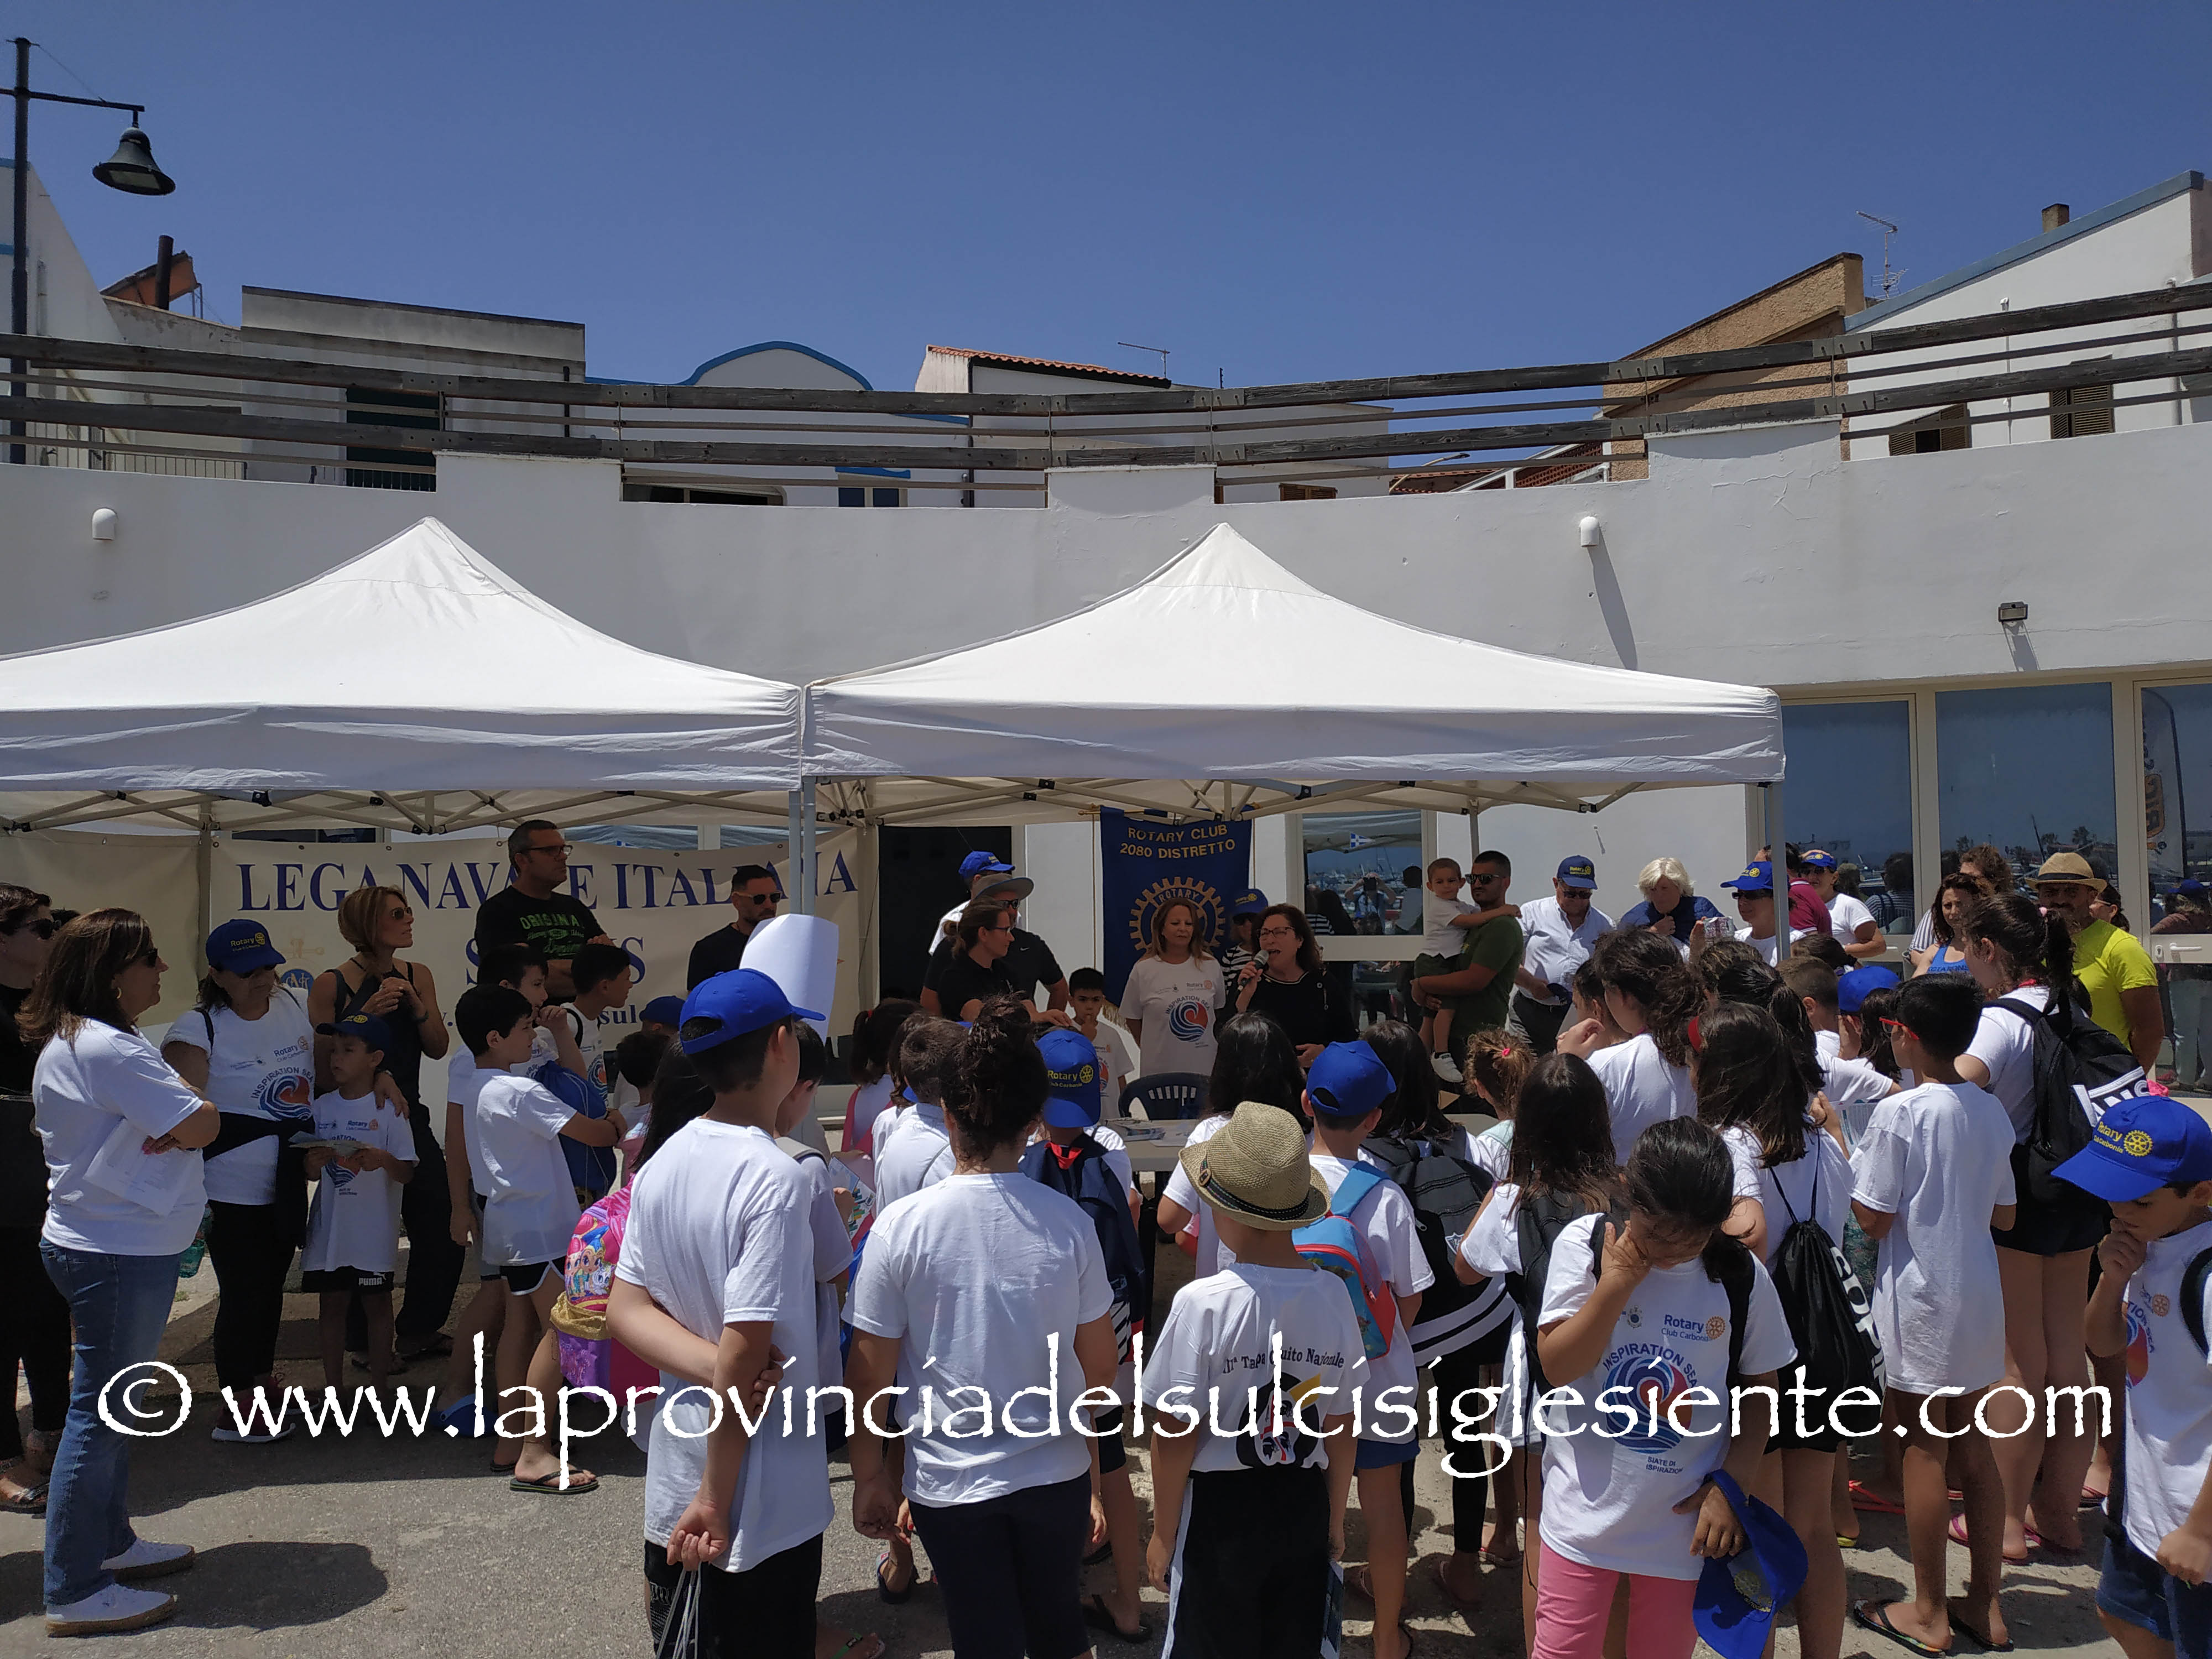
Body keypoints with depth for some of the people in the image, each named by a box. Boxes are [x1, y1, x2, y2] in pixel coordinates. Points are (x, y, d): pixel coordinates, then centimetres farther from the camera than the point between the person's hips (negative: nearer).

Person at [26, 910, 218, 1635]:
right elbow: (200, 1125, -23)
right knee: (100, 1413, -2)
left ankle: (110, 1543, 35)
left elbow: (171, 1123, 12)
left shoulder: (66, 1043, 12)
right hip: (122, 1253, -11)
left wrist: (171, 1118, -9)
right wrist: (192, 1106, -3)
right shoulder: (107, 1049, -22)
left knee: (109, 1407, 20)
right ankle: (74, 1593, 7)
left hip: (97, 1243, 11)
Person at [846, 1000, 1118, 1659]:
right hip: (1058, 1475, 2)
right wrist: (1097, 1481, 14)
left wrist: (868, 1478, 7)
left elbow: (869, 1374, -8)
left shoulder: (901, 1226, -15)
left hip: (950, 1483, -2)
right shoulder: (1068, 1222, -9)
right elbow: (1100, 1368, 0)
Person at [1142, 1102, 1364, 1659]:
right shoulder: (1332, 1296, -8)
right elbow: (1341, 1429, 0)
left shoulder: (1203, 1303, -21)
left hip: (1219, 1509, -3)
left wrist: (1164, 1533, -1)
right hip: (1304, 1508, 4)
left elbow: (1177, 1436, -15)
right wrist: (1335, 1519, 15)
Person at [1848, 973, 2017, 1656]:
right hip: (1980, 1292, 7)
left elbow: (1871, 1219, -15)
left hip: (1920, 1296, -7)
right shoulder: (1992, 1112, 4)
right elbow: (2004, 1215, 12)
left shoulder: (1899, 1113, -17)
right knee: (1972, 1444, 15)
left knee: (1924, 1449, 3)